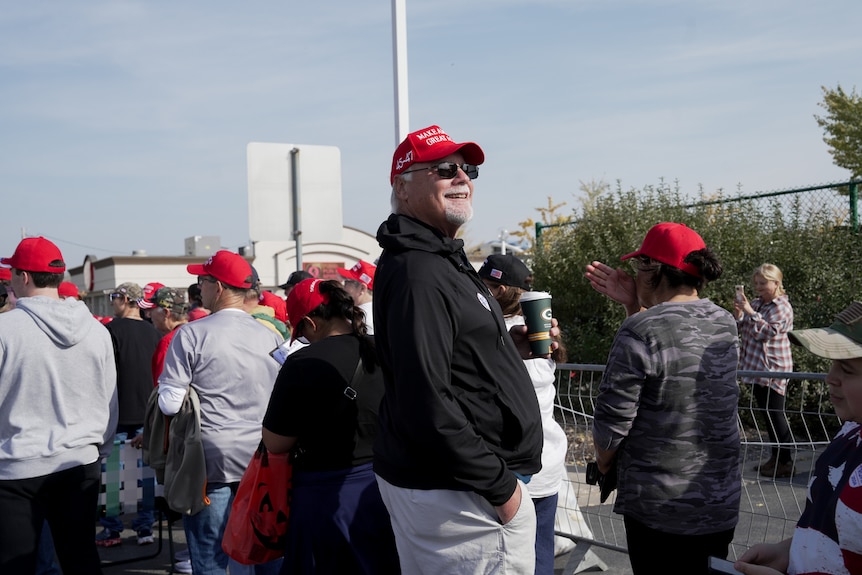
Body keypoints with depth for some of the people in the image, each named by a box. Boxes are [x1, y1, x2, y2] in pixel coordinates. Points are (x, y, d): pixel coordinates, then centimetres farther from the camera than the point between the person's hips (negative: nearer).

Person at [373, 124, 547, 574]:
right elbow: (426, 405, -27)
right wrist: (501, 485, -20)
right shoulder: (416, 273, -21)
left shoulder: (442, 260, 14)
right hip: (455, 494, -10)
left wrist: (512, 347, 6)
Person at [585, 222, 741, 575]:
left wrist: (603, 462, 3)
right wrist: (635, 307, 8)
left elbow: (612, 419, -16)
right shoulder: (725, 325, 1)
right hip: (722, 501, 6)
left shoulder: (639, 332, -20)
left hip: (660, 507, -6)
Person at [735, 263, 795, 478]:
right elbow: (742, 329, 14)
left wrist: (749, 312, -23)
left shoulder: (781, 307, -11)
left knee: (775, 414, -4)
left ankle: (786, 461, 4)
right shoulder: (757, 303, 12)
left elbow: (766, 332, -21)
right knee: (768, 414, 14)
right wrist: (738, 315, -4)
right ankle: (776, 457, 24)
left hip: (772, 370, -8)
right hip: (757, 368, 8)